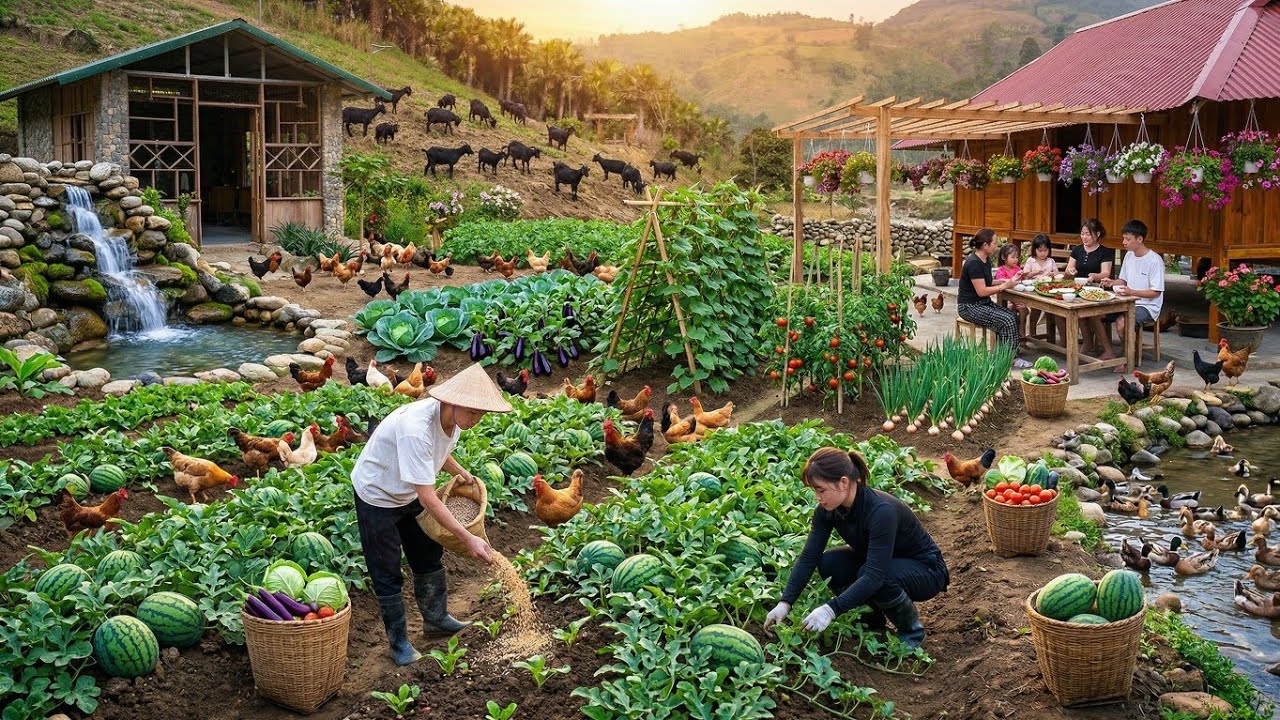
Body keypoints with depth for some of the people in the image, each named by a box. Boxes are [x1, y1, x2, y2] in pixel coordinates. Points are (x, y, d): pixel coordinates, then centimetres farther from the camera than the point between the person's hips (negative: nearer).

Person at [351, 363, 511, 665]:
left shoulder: (452, 418, -15)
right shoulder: (415, 428, -41)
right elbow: (428, 498, -40)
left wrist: (460, 473, -7)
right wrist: (468, 538, -39)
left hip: (408, 493, 8)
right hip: (377, 495, -8)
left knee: (429, 556, 17)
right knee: (387, 573, 2)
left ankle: (436, 618, 35)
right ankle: (398, 641, 17)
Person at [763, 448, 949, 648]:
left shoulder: (881, 511, -36)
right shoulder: (828, 510, -15)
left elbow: (875, 575, -40)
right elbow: (809, 556, -14)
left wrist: (831, 609, -44)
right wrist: (785, 603, -22)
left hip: (926, 570, -6)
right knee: (828, 564, -17)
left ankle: (912, 629, -7)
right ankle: (873, 618, 6)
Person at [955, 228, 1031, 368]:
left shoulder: (986, 260, 9)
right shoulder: (974, 263, -21)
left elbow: (987, 283, 12)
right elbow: (982, 291, -22)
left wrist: (1010, 281, 1)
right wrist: (1005, 286, -15)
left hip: (984, 303, 9)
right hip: (970, 307, -9)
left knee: (1014, 315, -8)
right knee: (1006, 320, -22)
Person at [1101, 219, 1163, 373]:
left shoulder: (1154, 260, -15)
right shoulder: (1129, 255, 8)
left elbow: (1156, 292, -16)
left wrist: (1131, 292, -27)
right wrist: (1112, 282, -2)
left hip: (1148, 306, -8)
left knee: (1121, 321, -33)